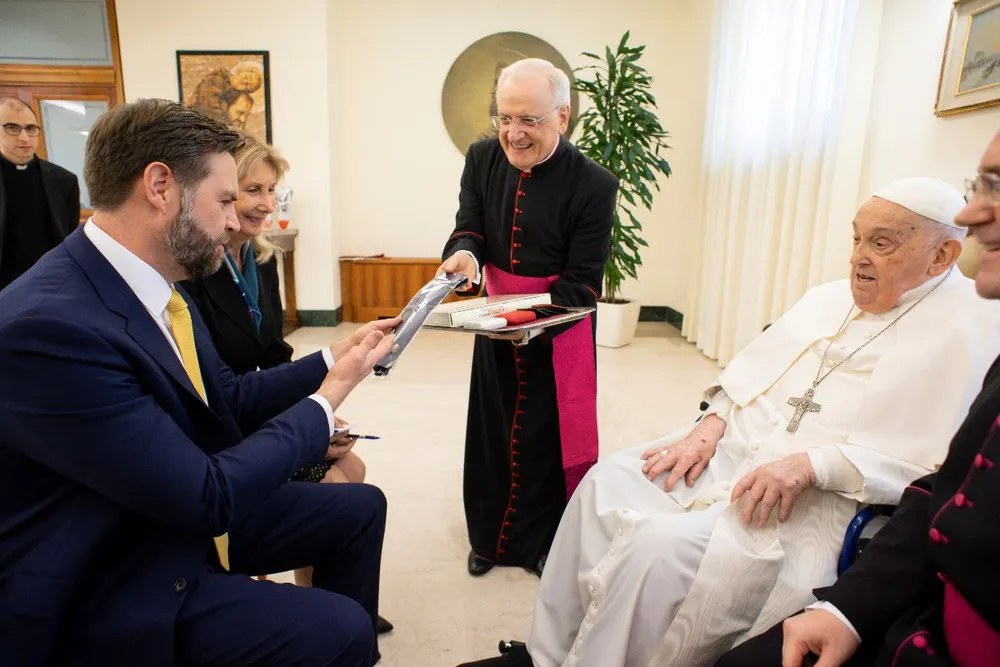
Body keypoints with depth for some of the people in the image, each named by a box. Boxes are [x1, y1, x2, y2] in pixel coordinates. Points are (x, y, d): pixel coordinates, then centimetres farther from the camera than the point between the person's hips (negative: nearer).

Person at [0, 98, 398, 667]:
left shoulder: (154, 285, -3)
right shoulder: (47, 325, -30)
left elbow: (230, 398, 7)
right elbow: (208, 497, -28)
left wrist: (333, 359, -2)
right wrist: (327, 399, -18)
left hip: (194, 510, 9)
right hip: (108, 585, -8)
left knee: (361, 507, 11)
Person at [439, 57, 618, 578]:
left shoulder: (593, 184, -19)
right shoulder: (482, 159, -5)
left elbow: (583, 282, -19)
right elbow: (468, 227, -3)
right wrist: (464, 253, -28)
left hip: (560, 328, -4)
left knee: (550, 437, 8)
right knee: (491, 431, 16)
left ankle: (546, 543, 33)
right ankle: (491, 536, 39)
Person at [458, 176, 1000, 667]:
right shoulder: (828, 298, 16)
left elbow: (937, 464, -15)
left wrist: (810, 463, -23)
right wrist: (710, 425, -3)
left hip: (817, 500, -6)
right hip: (731, 448, 7)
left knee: (663, 543, -28)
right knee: (608, 482, -11)